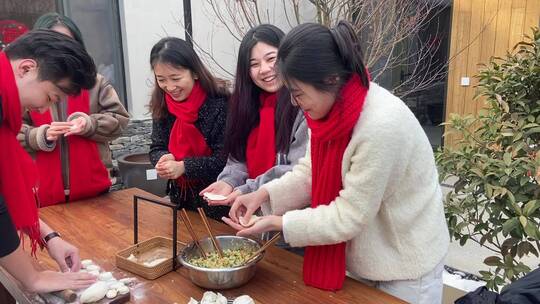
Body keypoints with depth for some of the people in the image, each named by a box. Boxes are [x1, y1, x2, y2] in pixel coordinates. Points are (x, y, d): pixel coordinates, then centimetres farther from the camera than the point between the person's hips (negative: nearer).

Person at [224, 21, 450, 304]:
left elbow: (349, 217, -27)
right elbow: (310, 171, -1)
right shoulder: (331, 105, -9)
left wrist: (277, 223, -23)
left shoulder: (381, 126, -34)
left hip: (405, 264, -7)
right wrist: (265, 194, -15)